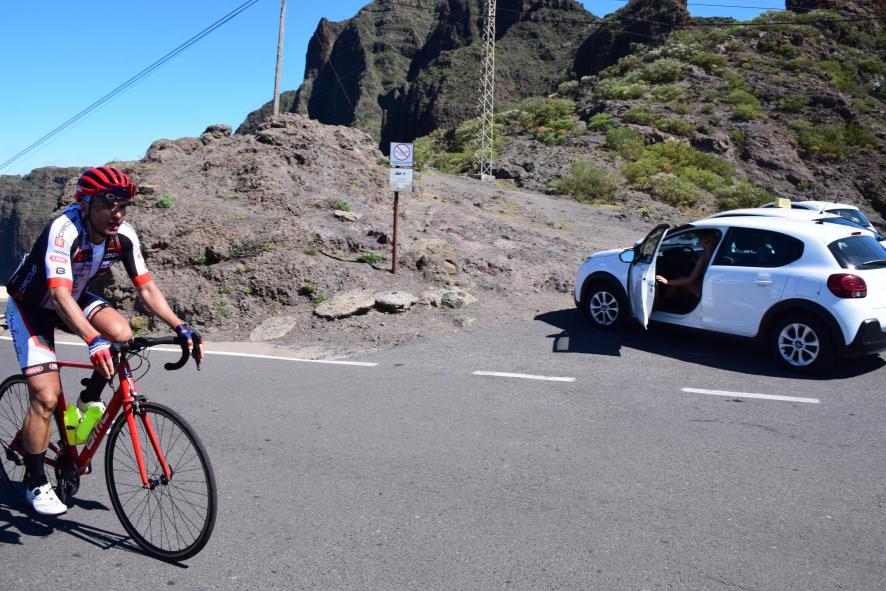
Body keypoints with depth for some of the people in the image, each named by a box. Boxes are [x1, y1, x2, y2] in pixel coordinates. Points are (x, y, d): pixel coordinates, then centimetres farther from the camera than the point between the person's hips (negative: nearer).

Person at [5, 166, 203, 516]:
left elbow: (146, 288, -16)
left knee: (121, 333, -26)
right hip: (30, 306, -5)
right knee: (46, 397, -12)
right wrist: (93, 340, -61)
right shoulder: (64, 231, -36)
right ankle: (36, 483, 7)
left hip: (74, 298, 5)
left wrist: (180, 327, -29)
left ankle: (90, 400, 3)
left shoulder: (123, 236, -19)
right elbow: (60, 295, -47)